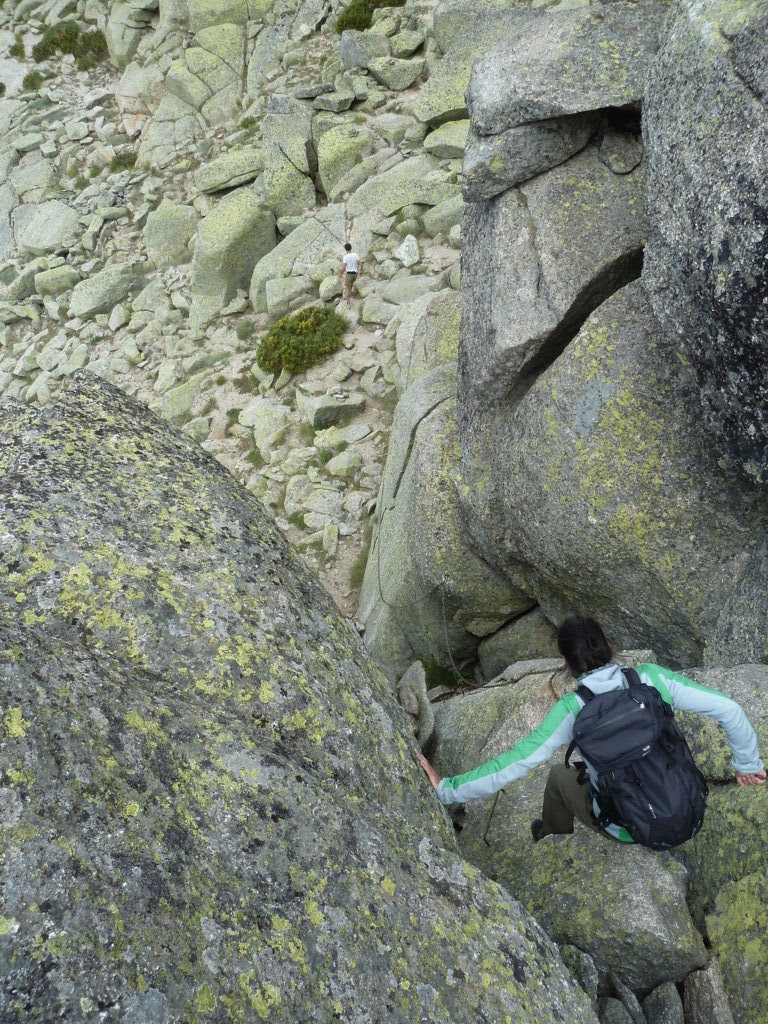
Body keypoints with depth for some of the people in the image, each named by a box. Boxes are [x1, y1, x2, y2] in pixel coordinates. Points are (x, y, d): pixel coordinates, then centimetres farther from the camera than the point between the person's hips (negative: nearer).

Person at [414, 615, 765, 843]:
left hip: (627, 830, -3)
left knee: (560, 775, 24)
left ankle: (553, 839, 50)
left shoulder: (572, 709, -22)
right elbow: (728, 708, -13)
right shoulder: (651, 678, -15)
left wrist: (447, 789, -16)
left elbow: (515, 763, -23)